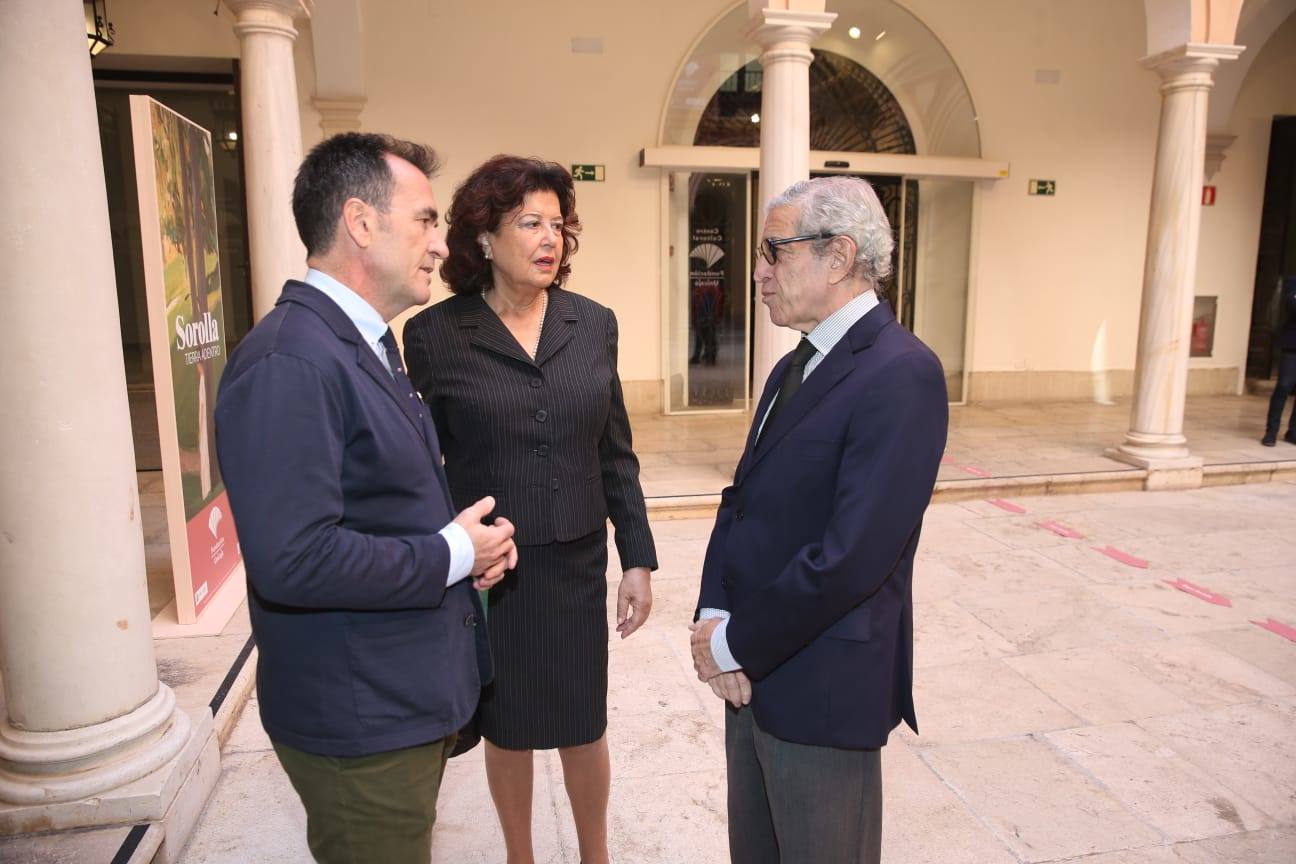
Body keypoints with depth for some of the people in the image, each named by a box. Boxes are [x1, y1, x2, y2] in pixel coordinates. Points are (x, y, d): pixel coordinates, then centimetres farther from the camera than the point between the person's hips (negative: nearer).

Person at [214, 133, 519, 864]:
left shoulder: (370, 344, 9)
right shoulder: (289, 362, -24)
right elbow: (293, 558, -31)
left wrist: (470, 537, -2)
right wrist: (453, 553, -19)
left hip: (413, 696, 9)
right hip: (360, 720, -9)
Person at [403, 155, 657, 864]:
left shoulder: (593, 324, 0)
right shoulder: (435, 335, -9)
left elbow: (616, 454, 4)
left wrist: (638, 559, 3)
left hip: (578, 564, 2)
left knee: (583, 726, 16)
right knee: (506, 728, 17)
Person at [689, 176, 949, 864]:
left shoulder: (901, 374, -20)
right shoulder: (794, 367, 10)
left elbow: (851, 556, -26)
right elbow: (742, 502, 8)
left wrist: (736, 644, -15)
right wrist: (714, 619, -6)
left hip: (821, 688, -8)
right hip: (753, 674, 8)